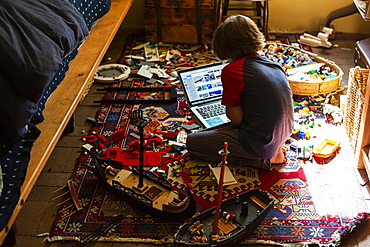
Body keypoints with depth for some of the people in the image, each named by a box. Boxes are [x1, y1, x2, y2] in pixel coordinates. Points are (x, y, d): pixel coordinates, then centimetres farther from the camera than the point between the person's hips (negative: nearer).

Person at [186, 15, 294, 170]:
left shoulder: (232, 70, -17)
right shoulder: (274, 64, 5)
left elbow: (236, 118, -15)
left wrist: (228, 108, 3)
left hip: (259, 143, -8)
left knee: (192, 142, 2)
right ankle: (270, 153, 11)